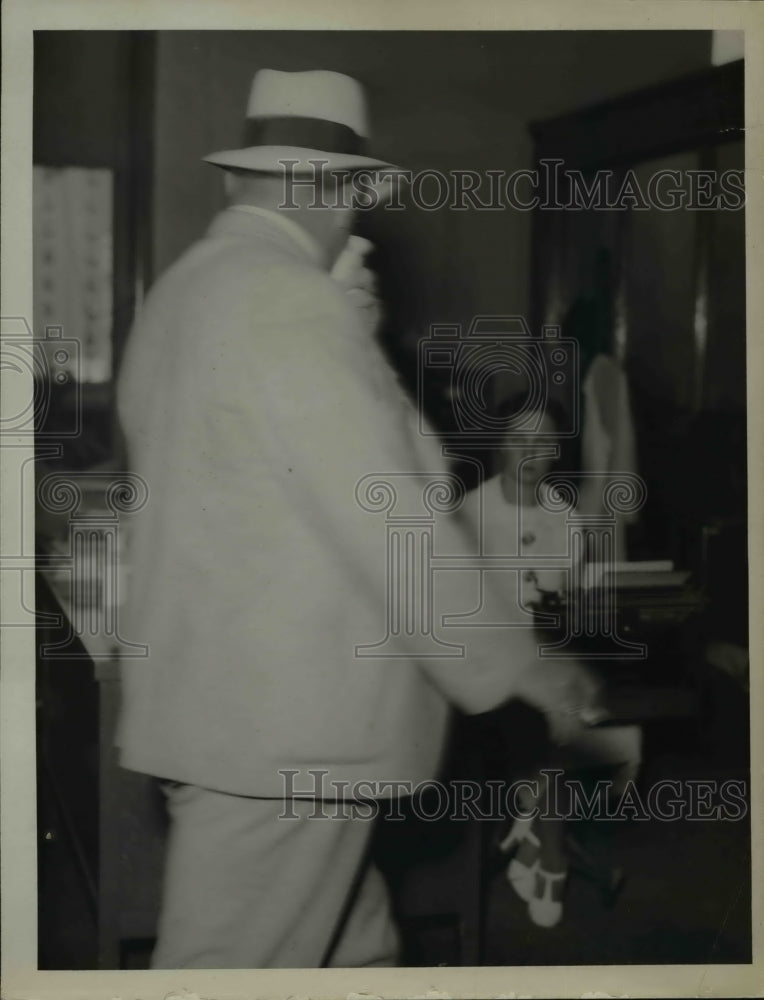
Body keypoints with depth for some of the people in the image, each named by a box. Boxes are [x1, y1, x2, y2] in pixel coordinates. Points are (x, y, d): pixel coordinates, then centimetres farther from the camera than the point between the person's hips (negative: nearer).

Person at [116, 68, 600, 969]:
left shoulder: (175, 293, 11)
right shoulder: (294, 301, -18)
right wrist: (517, 668, -10)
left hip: (210, 703, 9)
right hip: (284, 734, -9)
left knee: (355, 948, 18)